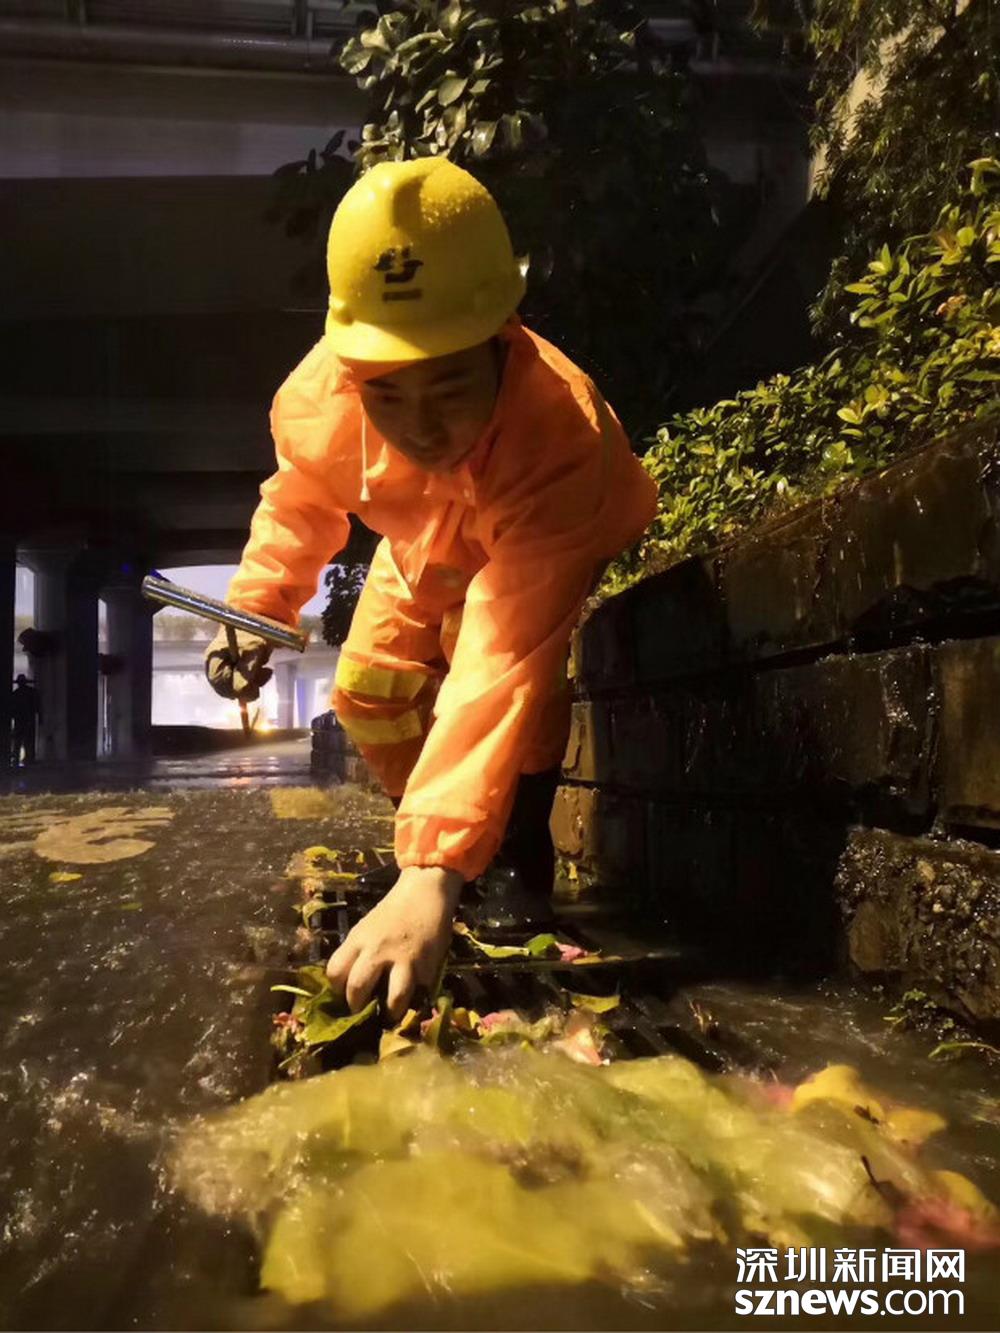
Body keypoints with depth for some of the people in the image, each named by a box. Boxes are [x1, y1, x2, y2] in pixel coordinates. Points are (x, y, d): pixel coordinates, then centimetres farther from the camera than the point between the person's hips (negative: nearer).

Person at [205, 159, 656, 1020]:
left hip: (568, 559, -4)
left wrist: (431, 878, -65)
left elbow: (503, 671, -59)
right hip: (431, 549, 5)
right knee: (370, 691, 2)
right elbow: (303, 491, -10)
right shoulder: (324, 384, -35)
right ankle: (455, 847, 24)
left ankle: (519, 871, 2)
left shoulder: (559, 444, -50)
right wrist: (256, 606, -24)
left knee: (531, 699, -24)